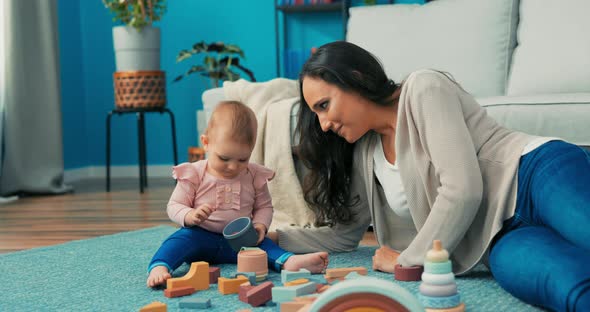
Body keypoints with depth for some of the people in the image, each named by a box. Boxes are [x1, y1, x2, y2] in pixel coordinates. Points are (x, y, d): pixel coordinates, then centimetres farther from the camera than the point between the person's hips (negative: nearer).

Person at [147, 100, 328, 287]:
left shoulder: (255, 175, 4)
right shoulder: (194, 174, -3)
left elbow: (264, 206, 13)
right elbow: (174, 207, -3)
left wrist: (260, 225, -10)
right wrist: (191, 216, -26)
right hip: (201, 236, -2)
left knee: (263, 244, -24)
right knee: (181, 240, -31)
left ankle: (289, 261, -48)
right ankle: (158, 268, -53)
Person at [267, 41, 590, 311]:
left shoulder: (424, 88, -2)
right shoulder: (365, 153, 20)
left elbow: (462, 190, -12)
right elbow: (344, 233, 31)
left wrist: (408, 261, -2)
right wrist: (275, 237, 18)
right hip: (504, 241, 6)